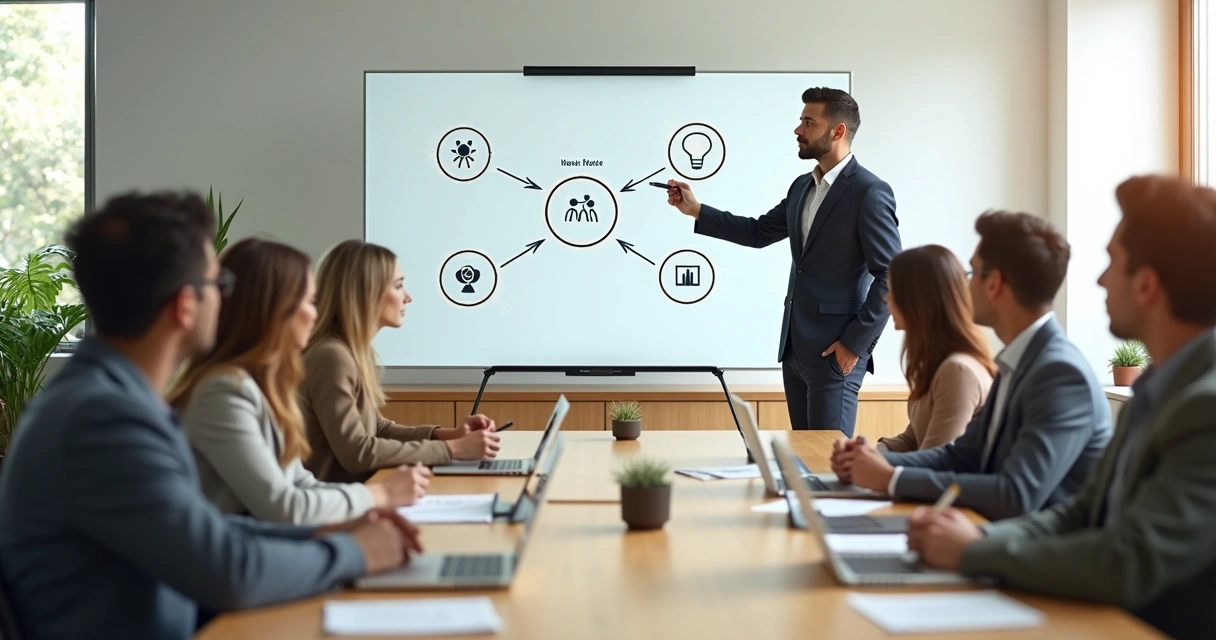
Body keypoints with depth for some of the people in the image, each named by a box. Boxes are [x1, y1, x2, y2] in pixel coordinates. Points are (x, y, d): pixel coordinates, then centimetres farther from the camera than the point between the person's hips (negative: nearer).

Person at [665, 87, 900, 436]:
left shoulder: (869, 193, -13)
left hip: (834, 350, -8)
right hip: (795, 346, 8)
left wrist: (856, 343, -16)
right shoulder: (802, 186, 13)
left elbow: (890, 277, -15)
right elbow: (758, 232, 21)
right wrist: (696, 210, 14)